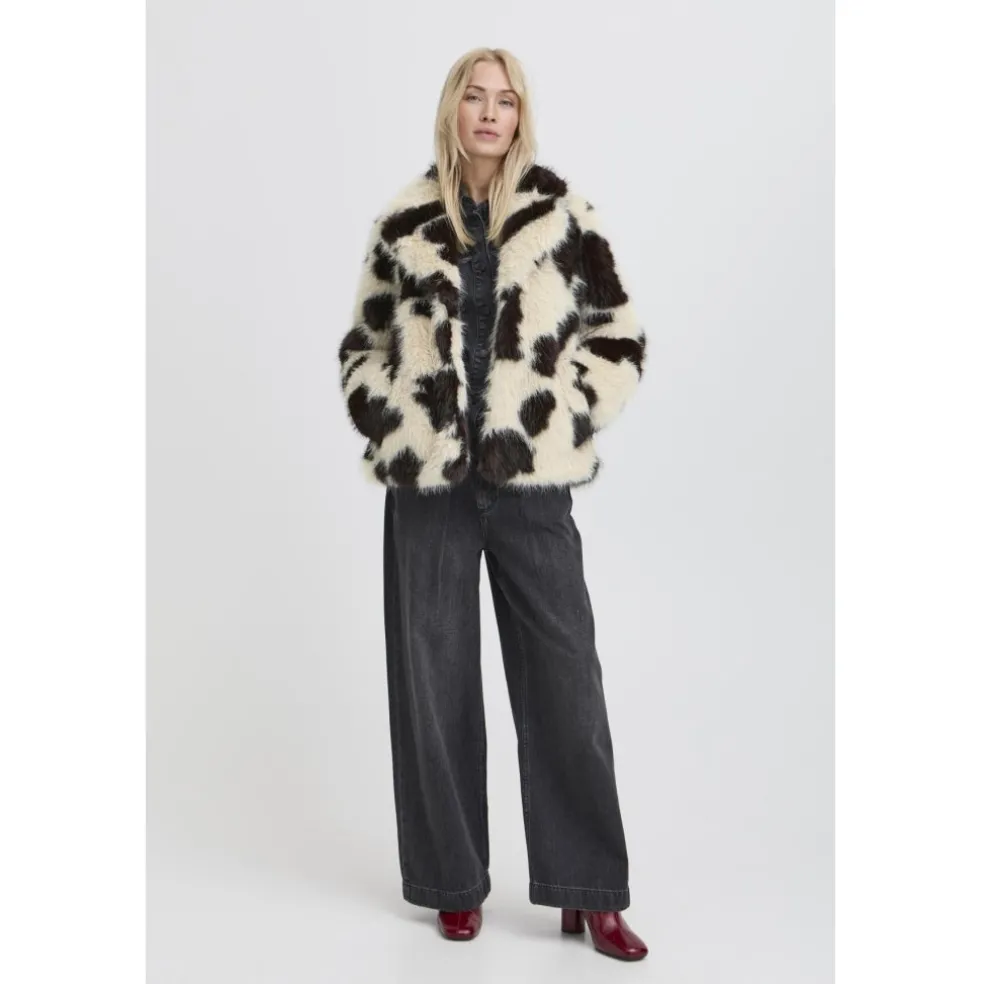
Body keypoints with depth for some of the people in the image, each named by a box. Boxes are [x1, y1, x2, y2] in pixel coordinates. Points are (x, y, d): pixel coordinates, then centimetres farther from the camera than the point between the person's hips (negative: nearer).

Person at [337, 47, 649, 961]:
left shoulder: (562, 215, 2)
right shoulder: (403, 224, 6)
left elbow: (620, 338, 3)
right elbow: (363, 345, 15)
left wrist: (549, 427, -7)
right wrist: (387, 423, -1)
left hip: (529, 484, -1)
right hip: (428, 482, 2)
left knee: (565, 680, 1)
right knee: (433, 683, 7)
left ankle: (590, 891, 15)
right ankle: (454, 881, 23)